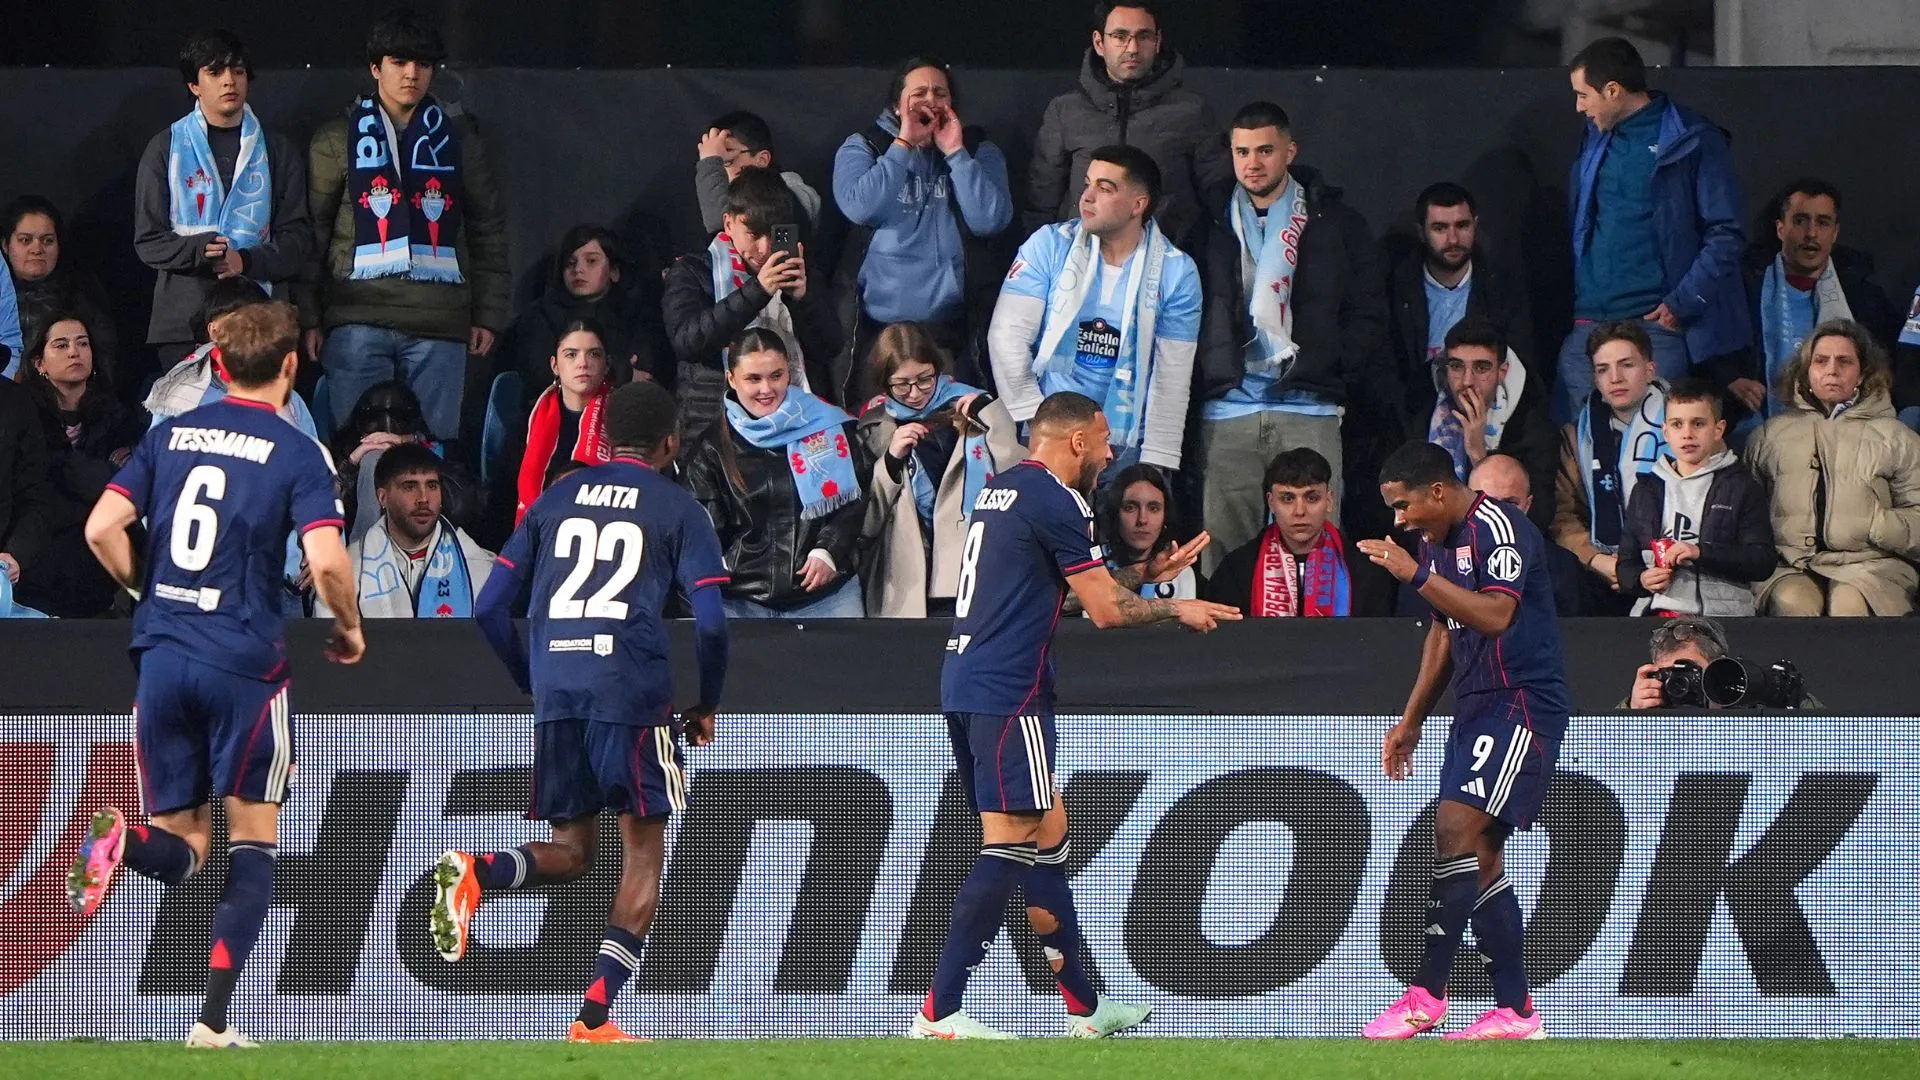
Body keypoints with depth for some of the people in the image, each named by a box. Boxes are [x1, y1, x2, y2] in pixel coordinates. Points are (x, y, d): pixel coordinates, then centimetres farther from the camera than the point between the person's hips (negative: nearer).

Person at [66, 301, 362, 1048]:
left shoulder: (169, 435, 8)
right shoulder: (295, 454, -4)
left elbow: (101, 529, 1)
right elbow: (327, 562, -15)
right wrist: (350, 628, 4)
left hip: (162, 655, 3)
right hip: (245, 662, -3)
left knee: (182, 850, 11)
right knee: (253, 840, 11)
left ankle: (123, 841, -26)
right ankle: (215, 1020, 2)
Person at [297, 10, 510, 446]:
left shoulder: (458, 138, 12)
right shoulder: (338, 139, 9)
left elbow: (488, 230, 14)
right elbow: (312, 232, 6)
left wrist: (488, 312, 8)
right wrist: (308, 317, 0)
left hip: (439, 325, 1)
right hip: (358, 321, -1)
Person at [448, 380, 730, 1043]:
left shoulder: (556, 500, 17)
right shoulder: (678, 511, 6)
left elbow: (491, 608, 15)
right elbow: (710, 623, -3)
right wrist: (707, 707, 13)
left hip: (555, 692, 4)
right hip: (632, 691, -4)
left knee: (570, 852, 14)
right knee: (644, 853, 6)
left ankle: (475, 872, -19)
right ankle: (594, 1020, -5)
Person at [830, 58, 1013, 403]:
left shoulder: (978, 151, 12)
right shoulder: (861, 148, 10)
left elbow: (991, 220, -5)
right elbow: (860, 207, -10)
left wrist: (955, 153, -6)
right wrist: (904, 145, -7)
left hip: (951, 327, 1)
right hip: (876, 325, -1)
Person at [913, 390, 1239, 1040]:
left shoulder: (1002, 490, 19)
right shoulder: (1055, 501, -10)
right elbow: (1106, 610, -9)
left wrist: (1148, 573, 31)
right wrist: (1177, 610, 7)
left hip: (964, 685, 10)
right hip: (1008, 693, -10)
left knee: (1048, 836, 15)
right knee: (1009, 846, -10)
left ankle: (1085, 1008, 22)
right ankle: (937, 1014, -16)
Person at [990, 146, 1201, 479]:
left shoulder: (1176, 273, 1)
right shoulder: (1050, 246, 2)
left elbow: (1172, 376, -1)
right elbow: (1007, 336, -2)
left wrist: (1155, 465, -7)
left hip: (1127, 449, 0)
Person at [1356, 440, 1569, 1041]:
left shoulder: (1498, 527, -14)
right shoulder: (1436, 540, 16)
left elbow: (1495, 614, -27)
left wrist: (1417, 575, -28)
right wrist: (1411, 721, 26)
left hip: (1521, 704, -10)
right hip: (1475, 710, 10)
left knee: (1457, 829, -19)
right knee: (1480, 858, 6)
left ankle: (1427, 994, -20)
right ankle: (1515, 1012, 8)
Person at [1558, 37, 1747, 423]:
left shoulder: (1691, 142, -3)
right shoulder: (1596, 141, 17)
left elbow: (1726, 235, -6)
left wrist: (1682, 304, -14)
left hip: (1655, 328, -6)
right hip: (1587, 324, 6)